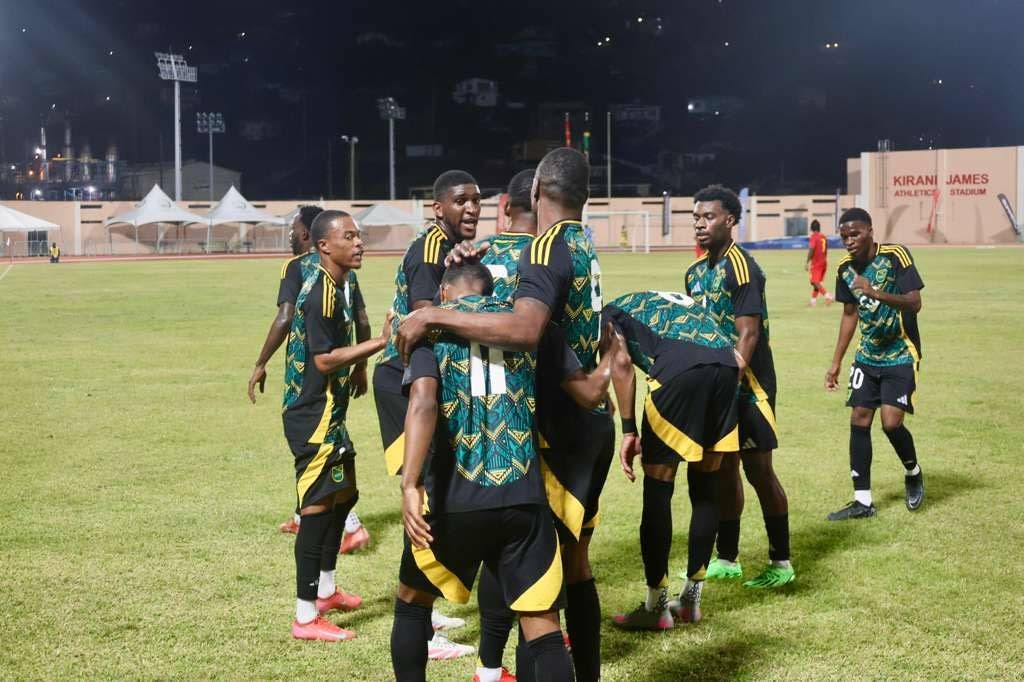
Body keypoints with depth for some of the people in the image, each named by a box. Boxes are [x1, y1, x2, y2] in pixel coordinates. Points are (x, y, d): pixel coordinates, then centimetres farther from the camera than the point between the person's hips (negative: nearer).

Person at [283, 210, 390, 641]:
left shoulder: (330, 288, 13)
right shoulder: (322, 294, -19)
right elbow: (324, 359, -24)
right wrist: (380, 342, -23)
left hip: (326, 413, 11)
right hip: (313, 416, -11)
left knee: (343, 494, 21)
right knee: (318, 507, -9)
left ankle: (325, 590, 36)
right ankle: (306, 617, -5)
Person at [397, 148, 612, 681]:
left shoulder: (548, 247, -16)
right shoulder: (584, 246, 12)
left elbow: (525, 329, -33)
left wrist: (435, 316, -29)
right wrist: (476, 259, 1)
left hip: (559, 430, -9)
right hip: (593, 423, 9)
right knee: (574, 561, 18)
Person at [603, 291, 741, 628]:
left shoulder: (609, 313, 24)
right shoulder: (677, 301, 40)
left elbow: (621, 361, 2)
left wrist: (629, 430, 3)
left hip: (679, 370, -6)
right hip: (726, 365, 6)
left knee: (657, 489, 6)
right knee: (705, 488, 18)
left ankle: (656, 607, 12)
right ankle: (691, 599, 27)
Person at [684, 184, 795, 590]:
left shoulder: (742, 268, -15)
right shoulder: (696, 272, 10)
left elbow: (748, 334, -20)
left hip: (747, 385, -8)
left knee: (758, 469, -2)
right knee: (724, 469, 13)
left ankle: (781, 563, 8)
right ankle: (727, 559, 22)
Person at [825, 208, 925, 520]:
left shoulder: (896, 256, -17)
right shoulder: (846, 268, 1)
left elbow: (915, 303, -23)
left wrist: (877, 294, -37)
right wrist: (836, 363, 14)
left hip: (900, 355, -6)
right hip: (868, 355, 6)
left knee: (891, 423, -15)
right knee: (859, 420, 0)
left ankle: (913, 474, 16)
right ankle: (862, 501, 8)